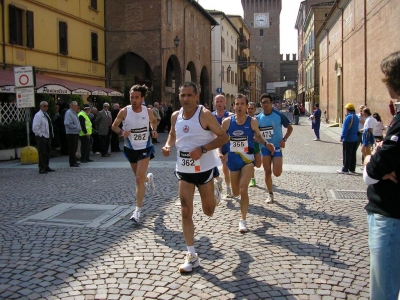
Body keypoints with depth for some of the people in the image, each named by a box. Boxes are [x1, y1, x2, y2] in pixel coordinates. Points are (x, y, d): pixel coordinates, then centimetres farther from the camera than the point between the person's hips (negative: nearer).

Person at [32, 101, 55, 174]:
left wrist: (52, 134, 14)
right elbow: (35, 128, -20)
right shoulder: (38, 115, -12)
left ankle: (46, 167, 25)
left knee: (47, 153, 15)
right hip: (41, 138, -9)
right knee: (42, 153, -6)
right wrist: (40, 135, -18)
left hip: (48, 137, 9)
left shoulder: (46, 115, 16)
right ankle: (42, 168, 0)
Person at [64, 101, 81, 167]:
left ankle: (74, 161, 25)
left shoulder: (75, 113, 16)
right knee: (72, 148, -5)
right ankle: (72, 163, -1)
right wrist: (76, 127, -17)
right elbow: (67, 123, -23)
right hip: (71, 133, -10)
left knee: (74, 148, 16)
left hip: (76, 133, 10)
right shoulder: (68, 113, -14)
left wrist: (78, 128, 10)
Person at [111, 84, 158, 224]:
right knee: (139, 177, 18)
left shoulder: (148, 111, -9)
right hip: (130, 149, 2)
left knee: (139, 179, -12)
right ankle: (149, 178, 57)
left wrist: (153, 130, -7)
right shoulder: (124, 111, -13)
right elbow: (114, 126, -1)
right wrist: (121, 132, -21)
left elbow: (154, 121, 13)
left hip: (145, 148, -2)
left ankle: (138, 210, -5)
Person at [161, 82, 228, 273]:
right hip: (183, 170, 4)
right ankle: (192, 256, 7)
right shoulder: (175, 116, 1)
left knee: (208, 211, 11)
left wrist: (202, 149, -25)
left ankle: (214, 192, 48)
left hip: (205, 168, -3)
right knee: (186, 211, -2)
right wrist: (168, 145, -2)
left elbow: (223, 137, -13)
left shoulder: (204, 114, -15)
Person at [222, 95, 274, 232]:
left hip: (248, 159, -2)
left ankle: (243, 220, 0)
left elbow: (258, 136, 11)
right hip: (233, 159, 2)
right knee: (236, 192, 12)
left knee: (243, 190, -15)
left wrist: (266, 144, -7)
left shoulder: (253, 121, -6)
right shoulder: (227, 121, -6)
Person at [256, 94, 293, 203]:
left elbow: (290, 128, 1)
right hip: (264, 147, 3)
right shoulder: (258, 118, -1)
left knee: (277, 173, -9)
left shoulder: (279, 115, -9)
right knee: (267, 172, 4)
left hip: (277, 147, -2)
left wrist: (284, 139, -12)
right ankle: (270, 194, 21)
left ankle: (277, 165, 29)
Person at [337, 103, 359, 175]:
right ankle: (352, 169, 17)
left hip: (348, 139, -8)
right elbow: (356, 128, 13)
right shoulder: (356, 117, 9)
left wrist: (342, 137, -12)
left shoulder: (348, 117, -17)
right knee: (353, 154, 12)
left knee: (346, 155, -1)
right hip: (355, 138, 8)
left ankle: (345, 169, 4)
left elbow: (345, 129, -19)